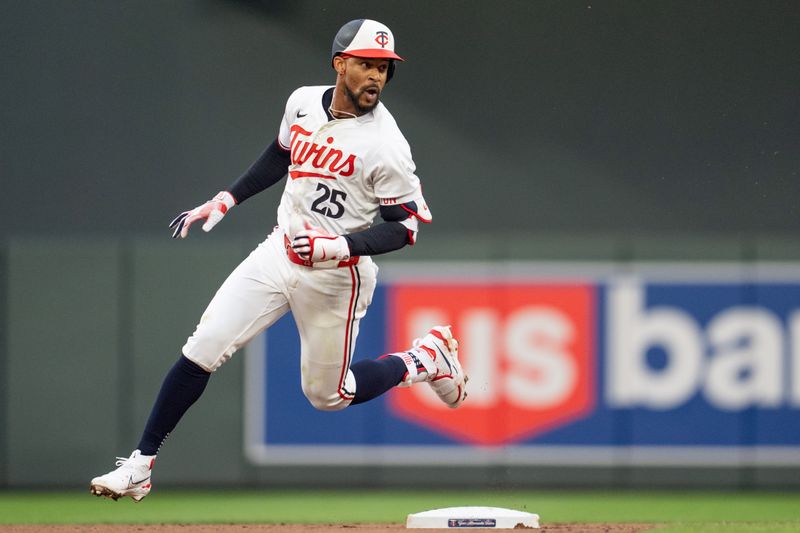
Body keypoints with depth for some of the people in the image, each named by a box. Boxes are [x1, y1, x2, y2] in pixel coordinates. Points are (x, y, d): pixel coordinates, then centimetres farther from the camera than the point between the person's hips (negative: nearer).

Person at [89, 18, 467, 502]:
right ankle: (140, 467, 0)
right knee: (201, 350, -6)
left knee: (327, 395, 4)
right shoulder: (303, 103, 0)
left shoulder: (386, 145, -18)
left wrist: (339, 246, -28)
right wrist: (225, 201, 16)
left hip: (336, 276, -5)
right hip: (279, 253, 5)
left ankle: (424, 359, 28)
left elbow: (404, 227, -14)